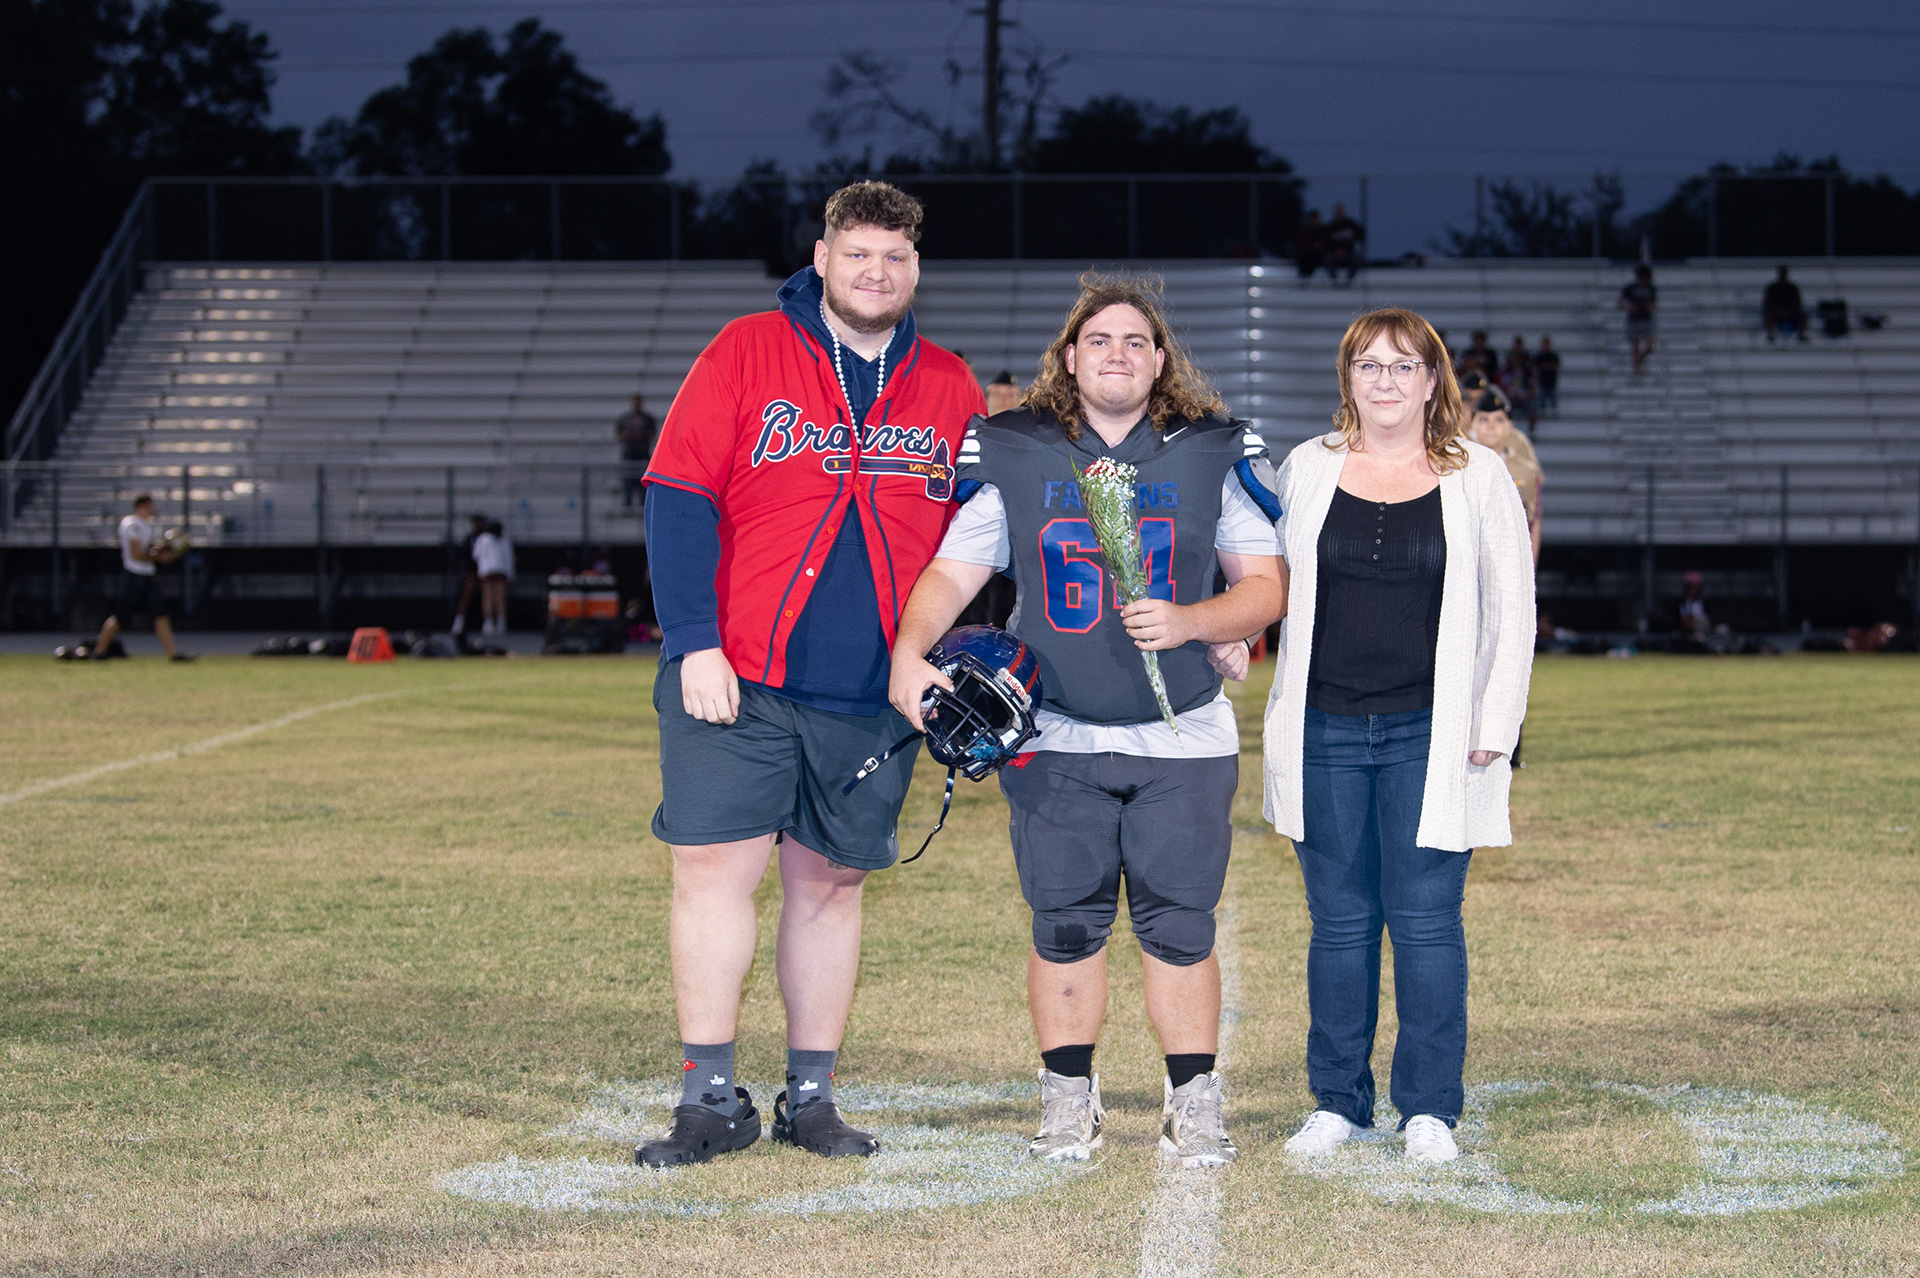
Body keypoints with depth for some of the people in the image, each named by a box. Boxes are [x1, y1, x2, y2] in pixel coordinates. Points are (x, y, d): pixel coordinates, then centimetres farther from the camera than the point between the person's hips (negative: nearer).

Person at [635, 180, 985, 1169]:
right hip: (735, 680, -2)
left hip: (873, 697, 3)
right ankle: (711, 1099, 3)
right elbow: (677, 499, -4)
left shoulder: (949, 390, 9)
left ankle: (811, 1097, 17)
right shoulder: (746, 354, 0)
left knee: (830, 883, 8)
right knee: (714, 869, -5)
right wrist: (694, 643, -12)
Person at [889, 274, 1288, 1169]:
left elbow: (1268, 583, 6)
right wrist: (910, 651, -14)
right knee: (1066, 923, 4)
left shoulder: (1215, 454, 3)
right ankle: (1068, 1101, 16)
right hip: (1054, 738, 0)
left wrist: (1191, 621, -13)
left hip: (1184, 737, 0)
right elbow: (950, 572, 4)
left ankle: (1194, 1104, 10)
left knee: (1179, 926, 0)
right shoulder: (1012, 454, 3)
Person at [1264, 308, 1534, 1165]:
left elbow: (1513, 607, 4)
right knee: (1340, 920, 6)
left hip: (1429, 735, -2)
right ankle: (1338, 1101, 14)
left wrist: (1494, 725, -3)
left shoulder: (1478, 478, 4)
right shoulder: (1306, 470, 9)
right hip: (1325, 733, 2)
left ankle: (1430, 1109, 6)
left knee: (1425, 922, -2)